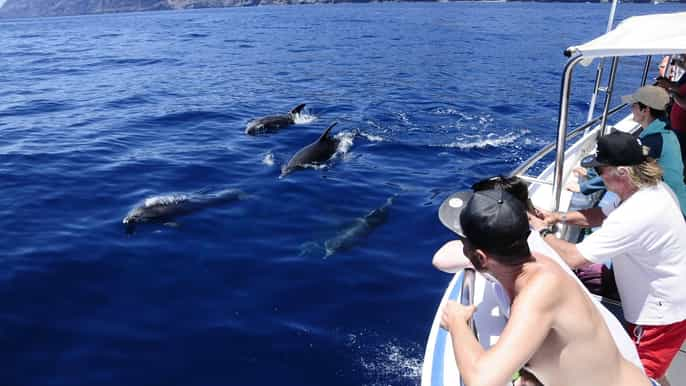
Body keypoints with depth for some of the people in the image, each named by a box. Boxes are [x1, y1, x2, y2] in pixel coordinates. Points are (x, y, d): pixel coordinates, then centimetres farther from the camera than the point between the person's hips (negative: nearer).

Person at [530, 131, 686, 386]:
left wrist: (543, 231, -15)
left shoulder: (634, 216, -35)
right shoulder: (654, 188, -5)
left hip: (661, 313, -9)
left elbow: (572, 258, -31)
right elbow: (605, 217, 9)